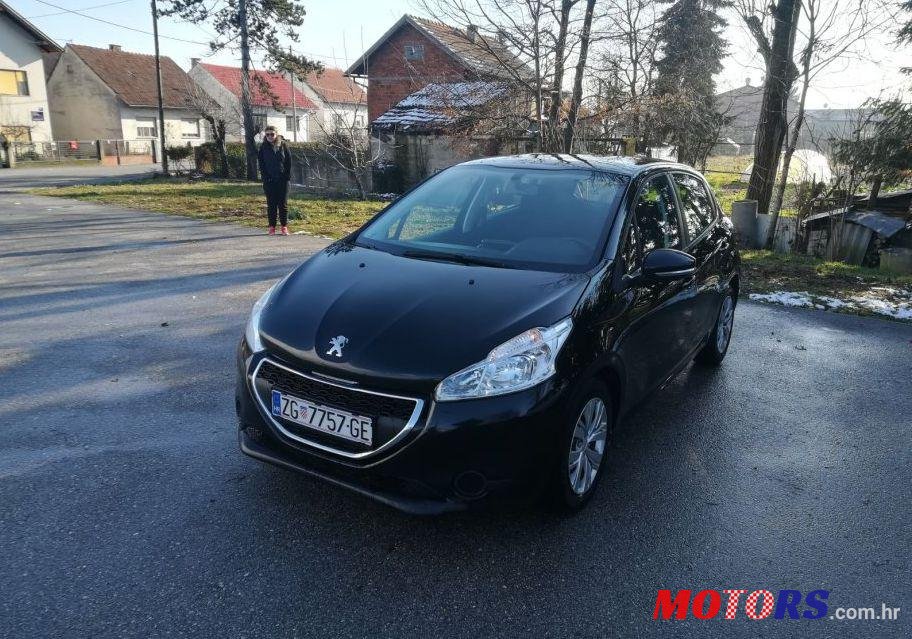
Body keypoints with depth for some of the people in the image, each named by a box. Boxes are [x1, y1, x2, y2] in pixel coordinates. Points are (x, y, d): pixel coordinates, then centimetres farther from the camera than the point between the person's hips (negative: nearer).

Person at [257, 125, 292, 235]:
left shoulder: (283, 145, 4)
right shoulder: (263, 147, 4)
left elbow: (289, 161, 4)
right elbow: (261, 163, 4)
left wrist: (287, 175, -4)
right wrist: (265, 177, -7)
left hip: (282, 180, 0)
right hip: (269, 181, 0)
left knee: (283, 203, 3)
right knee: (271, 204, 3)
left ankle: (284, 226, 9)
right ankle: (272, 227, 8)